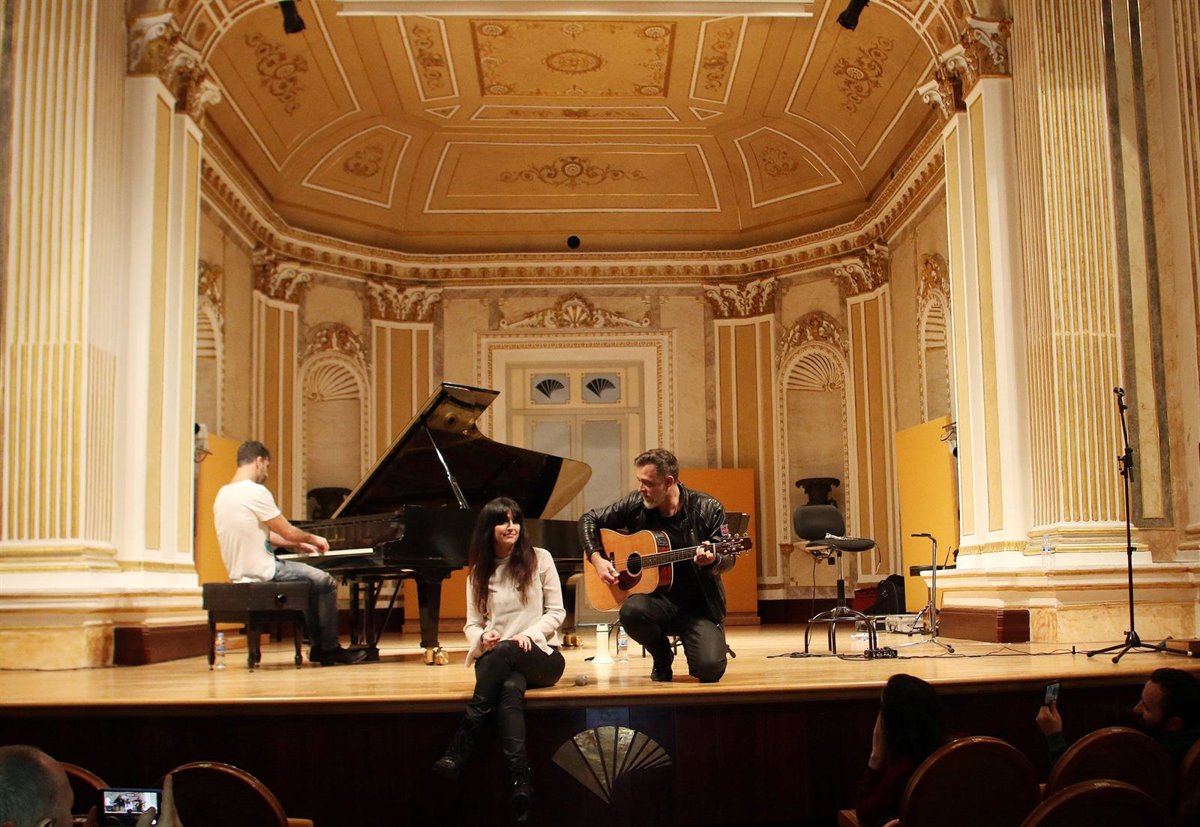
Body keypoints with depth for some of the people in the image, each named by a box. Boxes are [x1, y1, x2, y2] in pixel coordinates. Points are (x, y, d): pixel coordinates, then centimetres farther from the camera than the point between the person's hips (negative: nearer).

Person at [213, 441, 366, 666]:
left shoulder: (223, 493, 10)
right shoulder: (256, 491, -18)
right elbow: (288, 532, -13)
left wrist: (298, 545, 20)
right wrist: (313, 538, 7)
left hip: (240, 572, 9)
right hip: (262, 573, -9)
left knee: (312, 579, 26)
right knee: (326, 583, 8)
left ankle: (318, 647, 26)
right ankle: (330, 648, 15)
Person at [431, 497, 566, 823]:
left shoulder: (539, 559, 5)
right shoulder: (479, 572, 12)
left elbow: (556, 612, 2)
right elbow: (472, 625, 10)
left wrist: (529, 634, -17)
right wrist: (482, 638, -15)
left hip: (541, 655, -1)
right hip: (495, 659, 2)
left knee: (504, 652, -38)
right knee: (510, 690, -37)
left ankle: (458, 750, -41)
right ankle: (520, 783, -49)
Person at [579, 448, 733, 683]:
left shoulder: (707, 509, -8)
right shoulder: (635, 505, -2)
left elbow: (728, 559, -6)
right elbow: (589, 520, 8)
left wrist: (712, 560, -30)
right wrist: (596, 558, -7)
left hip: (700, 604, -2)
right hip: (658, 599, 2)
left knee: (710, 669, -24)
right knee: (632, 610, -33)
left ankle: (691, 642, 17)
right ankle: (662, 657, 2)